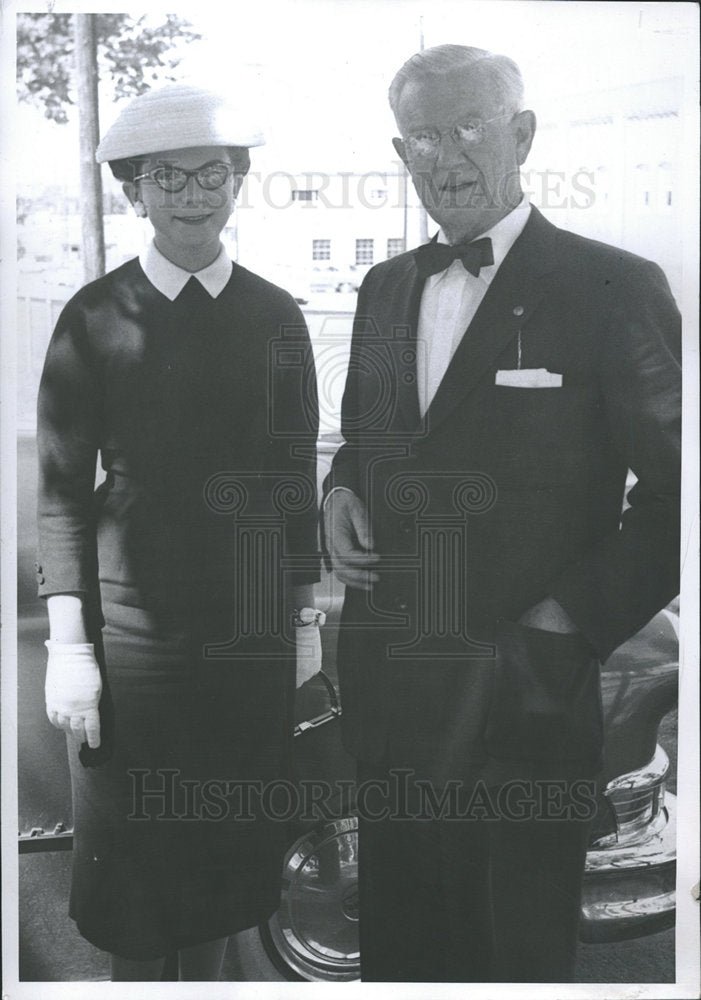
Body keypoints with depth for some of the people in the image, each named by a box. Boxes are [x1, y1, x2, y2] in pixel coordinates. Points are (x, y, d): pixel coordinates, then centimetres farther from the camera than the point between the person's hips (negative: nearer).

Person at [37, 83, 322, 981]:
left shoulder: (275, 316, 4)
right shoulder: (94, 317, -2)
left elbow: (295, 478, 8)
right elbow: (62, 490, -3)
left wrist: (305, 615, 8)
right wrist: (68, 642, -8)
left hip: (253, 629, 2)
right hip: (132, 628, -2)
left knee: (233, 841, 14)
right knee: (130, 850, 10)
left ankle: (207, 979, 38)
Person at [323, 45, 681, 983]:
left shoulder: (613, 287, -9)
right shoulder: (385, 287, 10)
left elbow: (676, 492, -9)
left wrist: (575, 620, -15)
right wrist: (342, 491, 0)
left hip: (523, 695, -5)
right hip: (386, 685, 6)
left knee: (518, 950, 12)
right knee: (396, 937, 20)